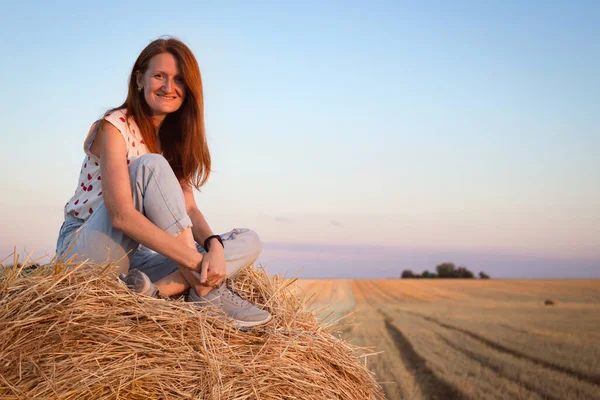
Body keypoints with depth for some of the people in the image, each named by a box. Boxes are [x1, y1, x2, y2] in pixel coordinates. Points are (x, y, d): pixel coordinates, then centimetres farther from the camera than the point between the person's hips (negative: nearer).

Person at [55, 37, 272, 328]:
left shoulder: (175, 139, 9)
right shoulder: (115, 127, -13)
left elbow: (189, 209, 0)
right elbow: (121, 215, -26)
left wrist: (214, 246, -22)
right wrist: (193, 260, -30)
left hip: (133, 261, 7)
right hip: (85, 251, -7)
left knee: (249, 241, -6)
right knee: (151, 167, -28)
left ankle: (158, 288, -30)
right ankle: (206, 290, -30)